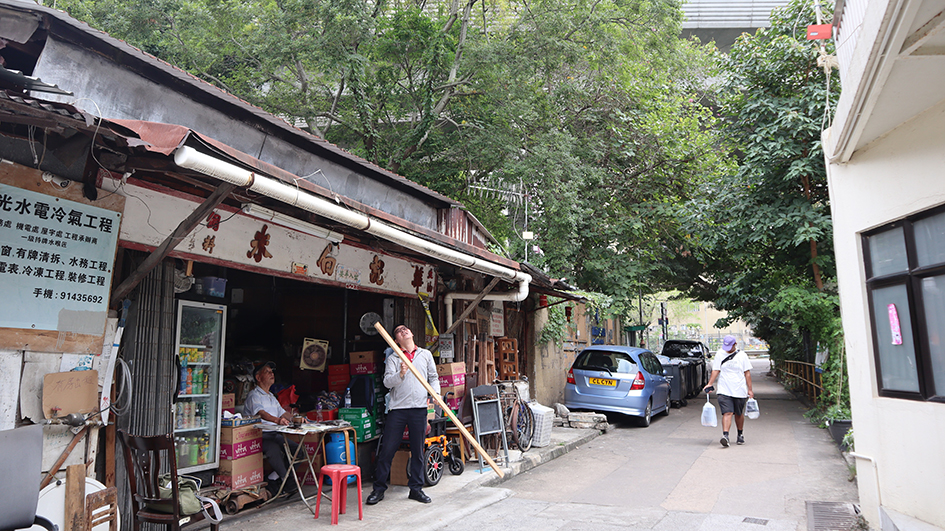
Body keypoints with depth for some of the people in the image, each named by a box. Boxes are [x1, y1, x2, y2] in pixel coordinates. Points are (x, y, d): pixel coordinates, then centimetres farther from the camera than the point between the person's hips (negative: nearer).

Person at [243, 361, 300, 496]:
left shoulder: (272, 397, 24)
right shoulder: (254, 395, -5)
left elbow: (283, 413, 24)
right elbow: (261, 413, -24)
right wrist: (277, 420, -42)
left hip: (275, 434, 8)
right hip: (259, 435, -8)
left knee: (297, 448, -13)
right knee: (273, 449, -37)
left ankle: (274, 480, -6)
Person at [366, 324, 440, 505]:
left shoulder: (426, 354, 13)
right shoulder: (392, 358, 6)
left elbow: (433, 377, 17)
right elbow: (387, 382, -5)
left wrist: (435, 392, -1)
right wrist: (400, 374, -23)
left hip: (419, 408, 2)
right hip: (397, 408, -2)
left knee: (418, 451, 8)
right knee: (387, 450, 1)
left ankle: (416, 489, 20)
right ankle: (379, 489, 13)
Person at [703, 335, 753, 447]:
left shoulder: (742, 355, 4)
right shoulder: (719, 354, 5)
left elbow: (747, 373, 7)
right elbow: (716, 371, 5)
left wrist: (750, 390, 4)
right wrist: (709, 384, -6)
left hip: (740, 390, 1)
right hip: (724, 390, -1)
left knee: (739, 414, 11)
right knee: (727, 413, -14)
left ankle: (740, 435, 31)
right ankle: (725, 436, -21)